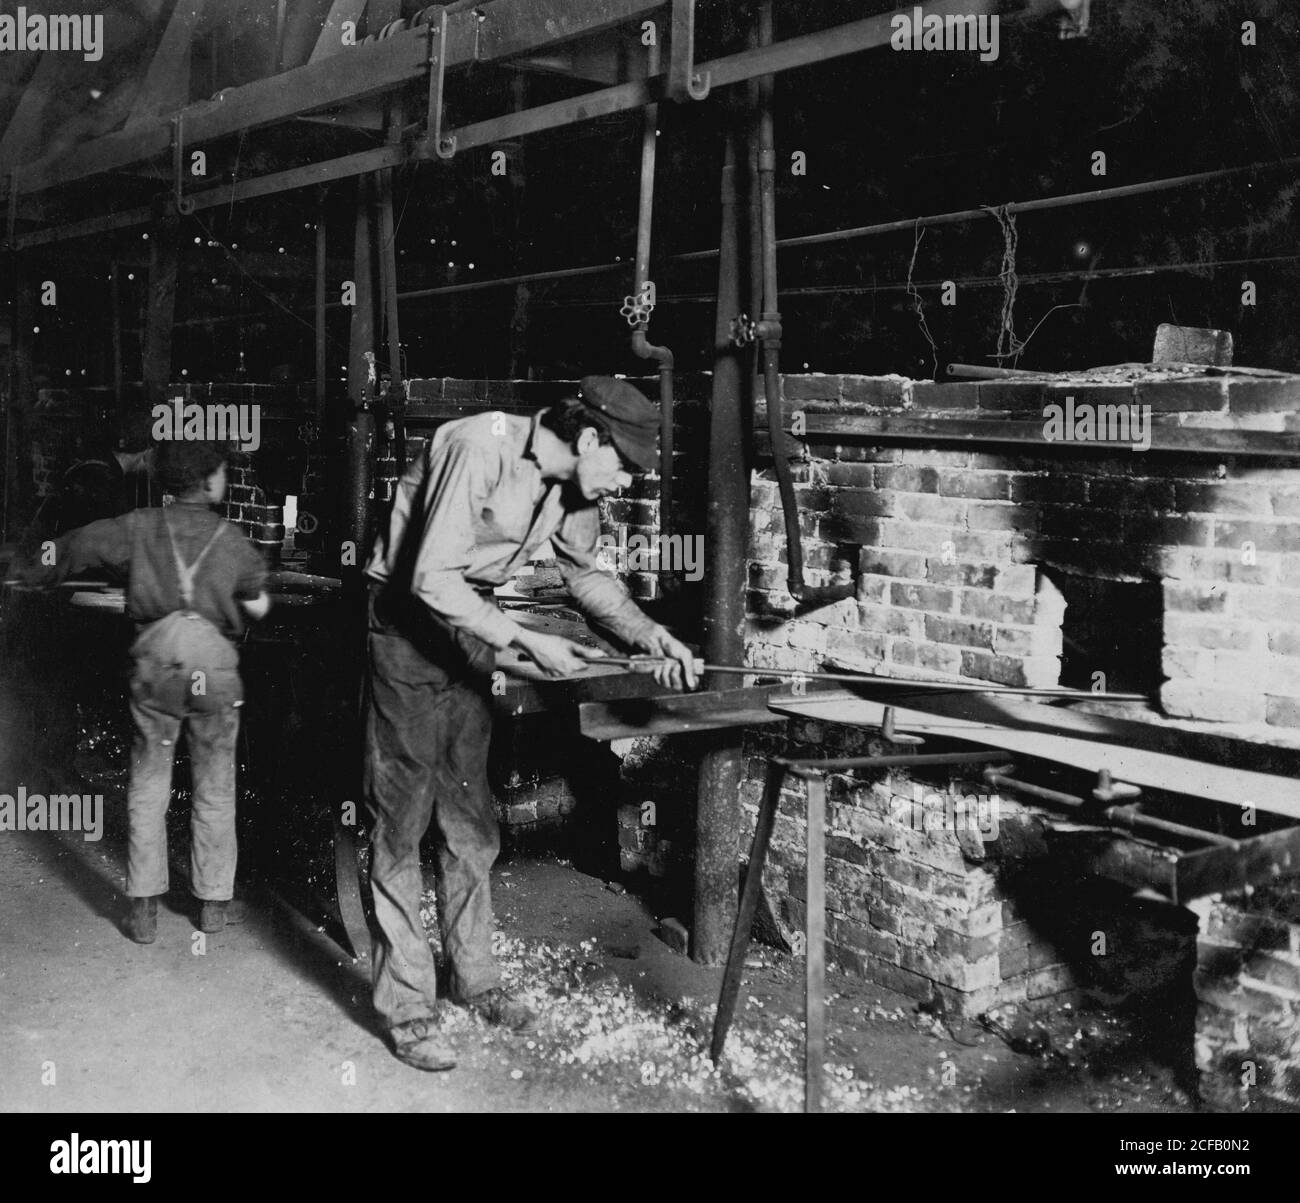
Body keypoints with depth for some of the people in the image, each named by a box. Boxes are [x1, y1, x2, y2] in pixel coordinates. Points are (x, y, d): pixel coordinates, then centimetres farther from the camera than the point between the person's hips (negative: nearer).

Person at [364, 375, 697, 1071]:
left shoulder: (573, 485, -2)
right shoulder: (480, 449, -27)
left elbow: (585, 574, 12)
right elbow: (431, 578, -30)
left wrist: (652, 637, -1)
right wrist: (525, 641, -30)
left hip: (468, 630, 8)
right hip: (406, 620, -8)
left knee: (471, 823, 13)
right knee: (402, 825, -2)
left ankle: (474, 977, 28)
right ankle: (406, 1009, 8)